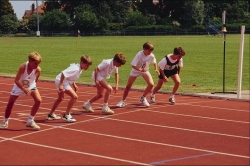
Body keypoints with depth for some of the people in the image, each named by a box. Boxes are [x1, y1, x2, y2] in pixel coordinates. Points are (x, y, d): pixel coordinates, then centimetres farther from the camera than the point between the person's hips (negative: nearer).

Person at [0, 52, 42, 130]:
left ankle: (30, 121, -3)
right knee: (10, 103, 4)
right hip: (19, 86, -2)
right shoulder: (23, 67, -34)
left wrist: (29, 89, -7)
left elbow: (35, 80, -6)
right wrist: (24, 90, -34)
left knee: (38, 100, -17)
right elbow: (16, 80, -28)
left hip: (31, 86, 2)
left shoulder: (38, 69, -26)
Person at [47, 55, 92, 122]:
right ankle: (66, 115, -8)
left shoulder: (79, 69, 5)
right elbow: (63, 73, -31)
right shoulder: (76, 69, -25)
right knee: (74, 96, -16)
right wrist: (61, 85, -31)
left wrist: (74, 85, 14)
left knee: (60, 98, 28)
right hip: (61, 81, -11)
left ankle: (51, 114, 42)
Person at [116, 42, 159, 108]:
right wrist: (140, 69, -46)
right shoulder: (139, 55, -31)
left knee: (151, 84, -17)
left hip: (145, 71, 3)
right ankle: (123, 101, 16)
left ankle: (143, 98, 6)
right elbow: (133, 65, -32)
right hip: (135, 70, -3)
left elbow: (154, 62, 4)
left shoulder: (151, 56, -20)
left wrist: (156, 69, -12)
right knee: (128, 86, -3)